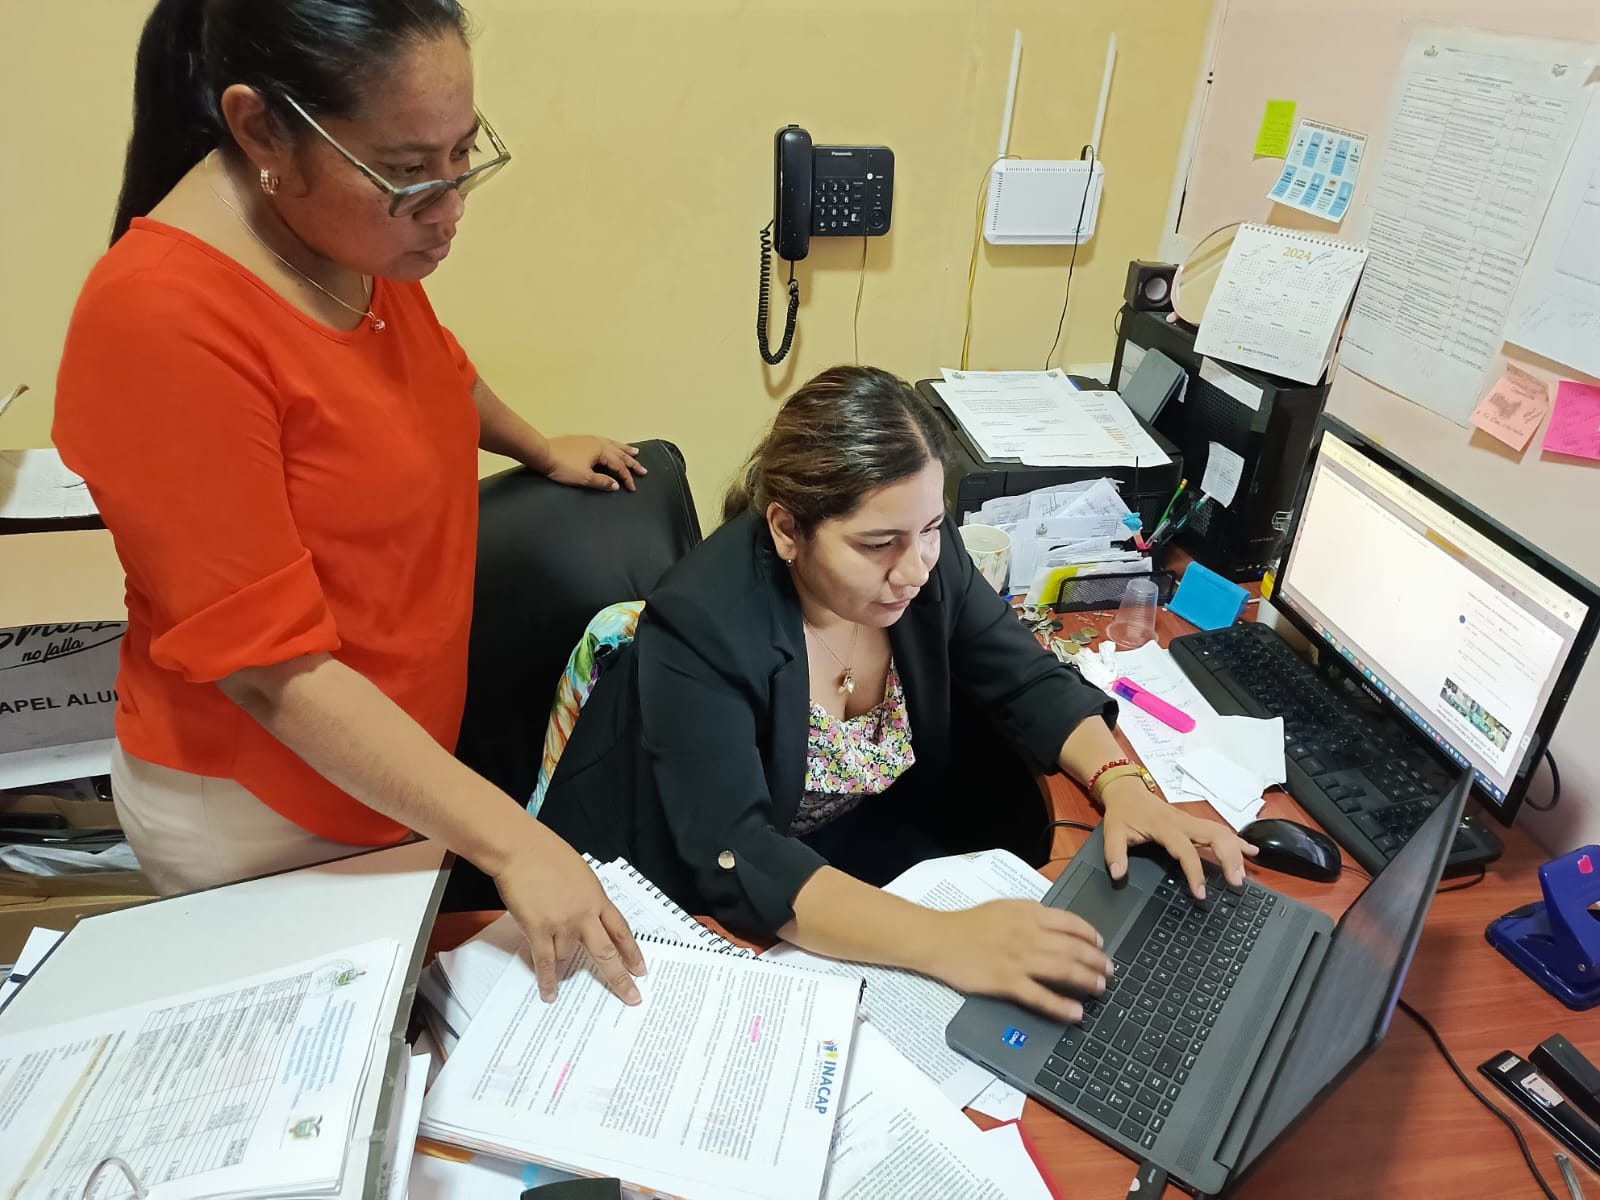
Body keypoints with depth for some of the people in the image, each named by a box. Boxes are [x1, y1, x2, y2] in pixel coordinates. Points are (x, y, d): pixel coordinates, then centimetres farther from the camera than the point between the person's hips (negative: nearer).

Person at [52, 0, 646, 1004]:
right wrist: (512, 844, -28)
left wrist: (540, 448, 28)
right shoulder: (161, 323, -29)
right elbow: (273, 668, -28)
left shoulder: (362, 236, -6)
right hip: (262, 808, -6)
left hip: (400, 751, 7)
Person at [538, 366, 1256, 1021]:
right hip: (698, 894, -5)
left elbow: (1027, 681, -4)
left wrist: (1119, 782, -24)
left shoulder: (923, 554, -15)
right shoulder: (702, 627, -32)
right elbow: (736, 861, -38)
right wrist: (943, 941, -50)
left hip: (865, 830, 6)